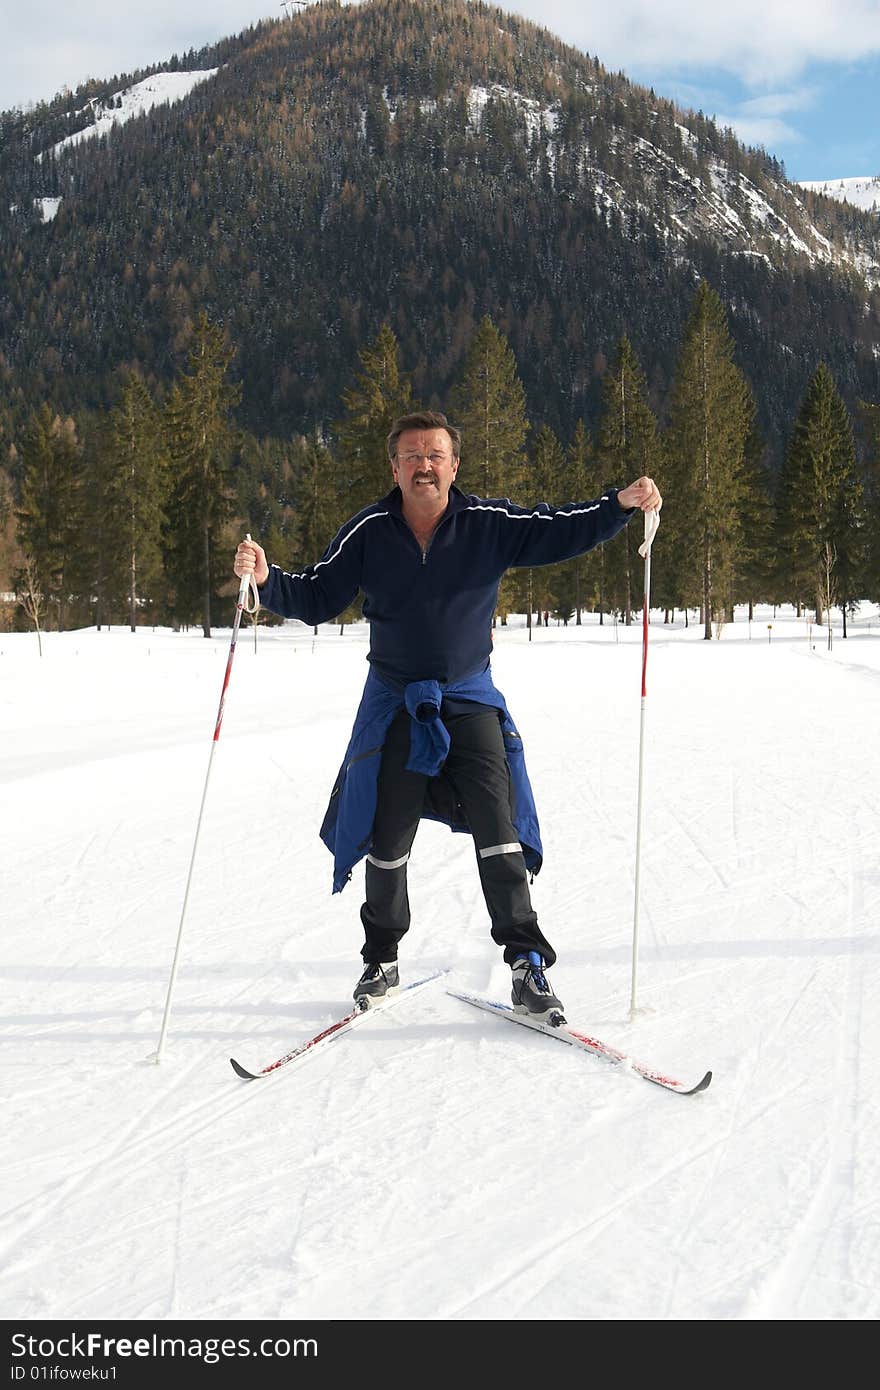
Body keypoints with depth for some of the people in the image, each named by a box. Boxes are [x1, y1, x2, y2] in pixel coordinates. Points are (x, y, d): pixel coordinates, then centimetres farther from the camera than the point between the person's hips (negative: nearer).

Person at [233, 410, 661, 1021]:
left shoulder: (490, 523, -7)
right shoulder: (369, 533, -5)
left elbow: (562, 532, -6)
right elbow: (316, 598, -1)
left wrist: (622, 504, -22)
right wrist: (266, 580, -19)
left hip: (472, 702, -1)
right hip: (395, 706, 1)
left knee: (498, 832, -11)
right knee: (387, 844, 7)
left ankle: (528, 964, -1)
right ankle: (382, 961, 28)